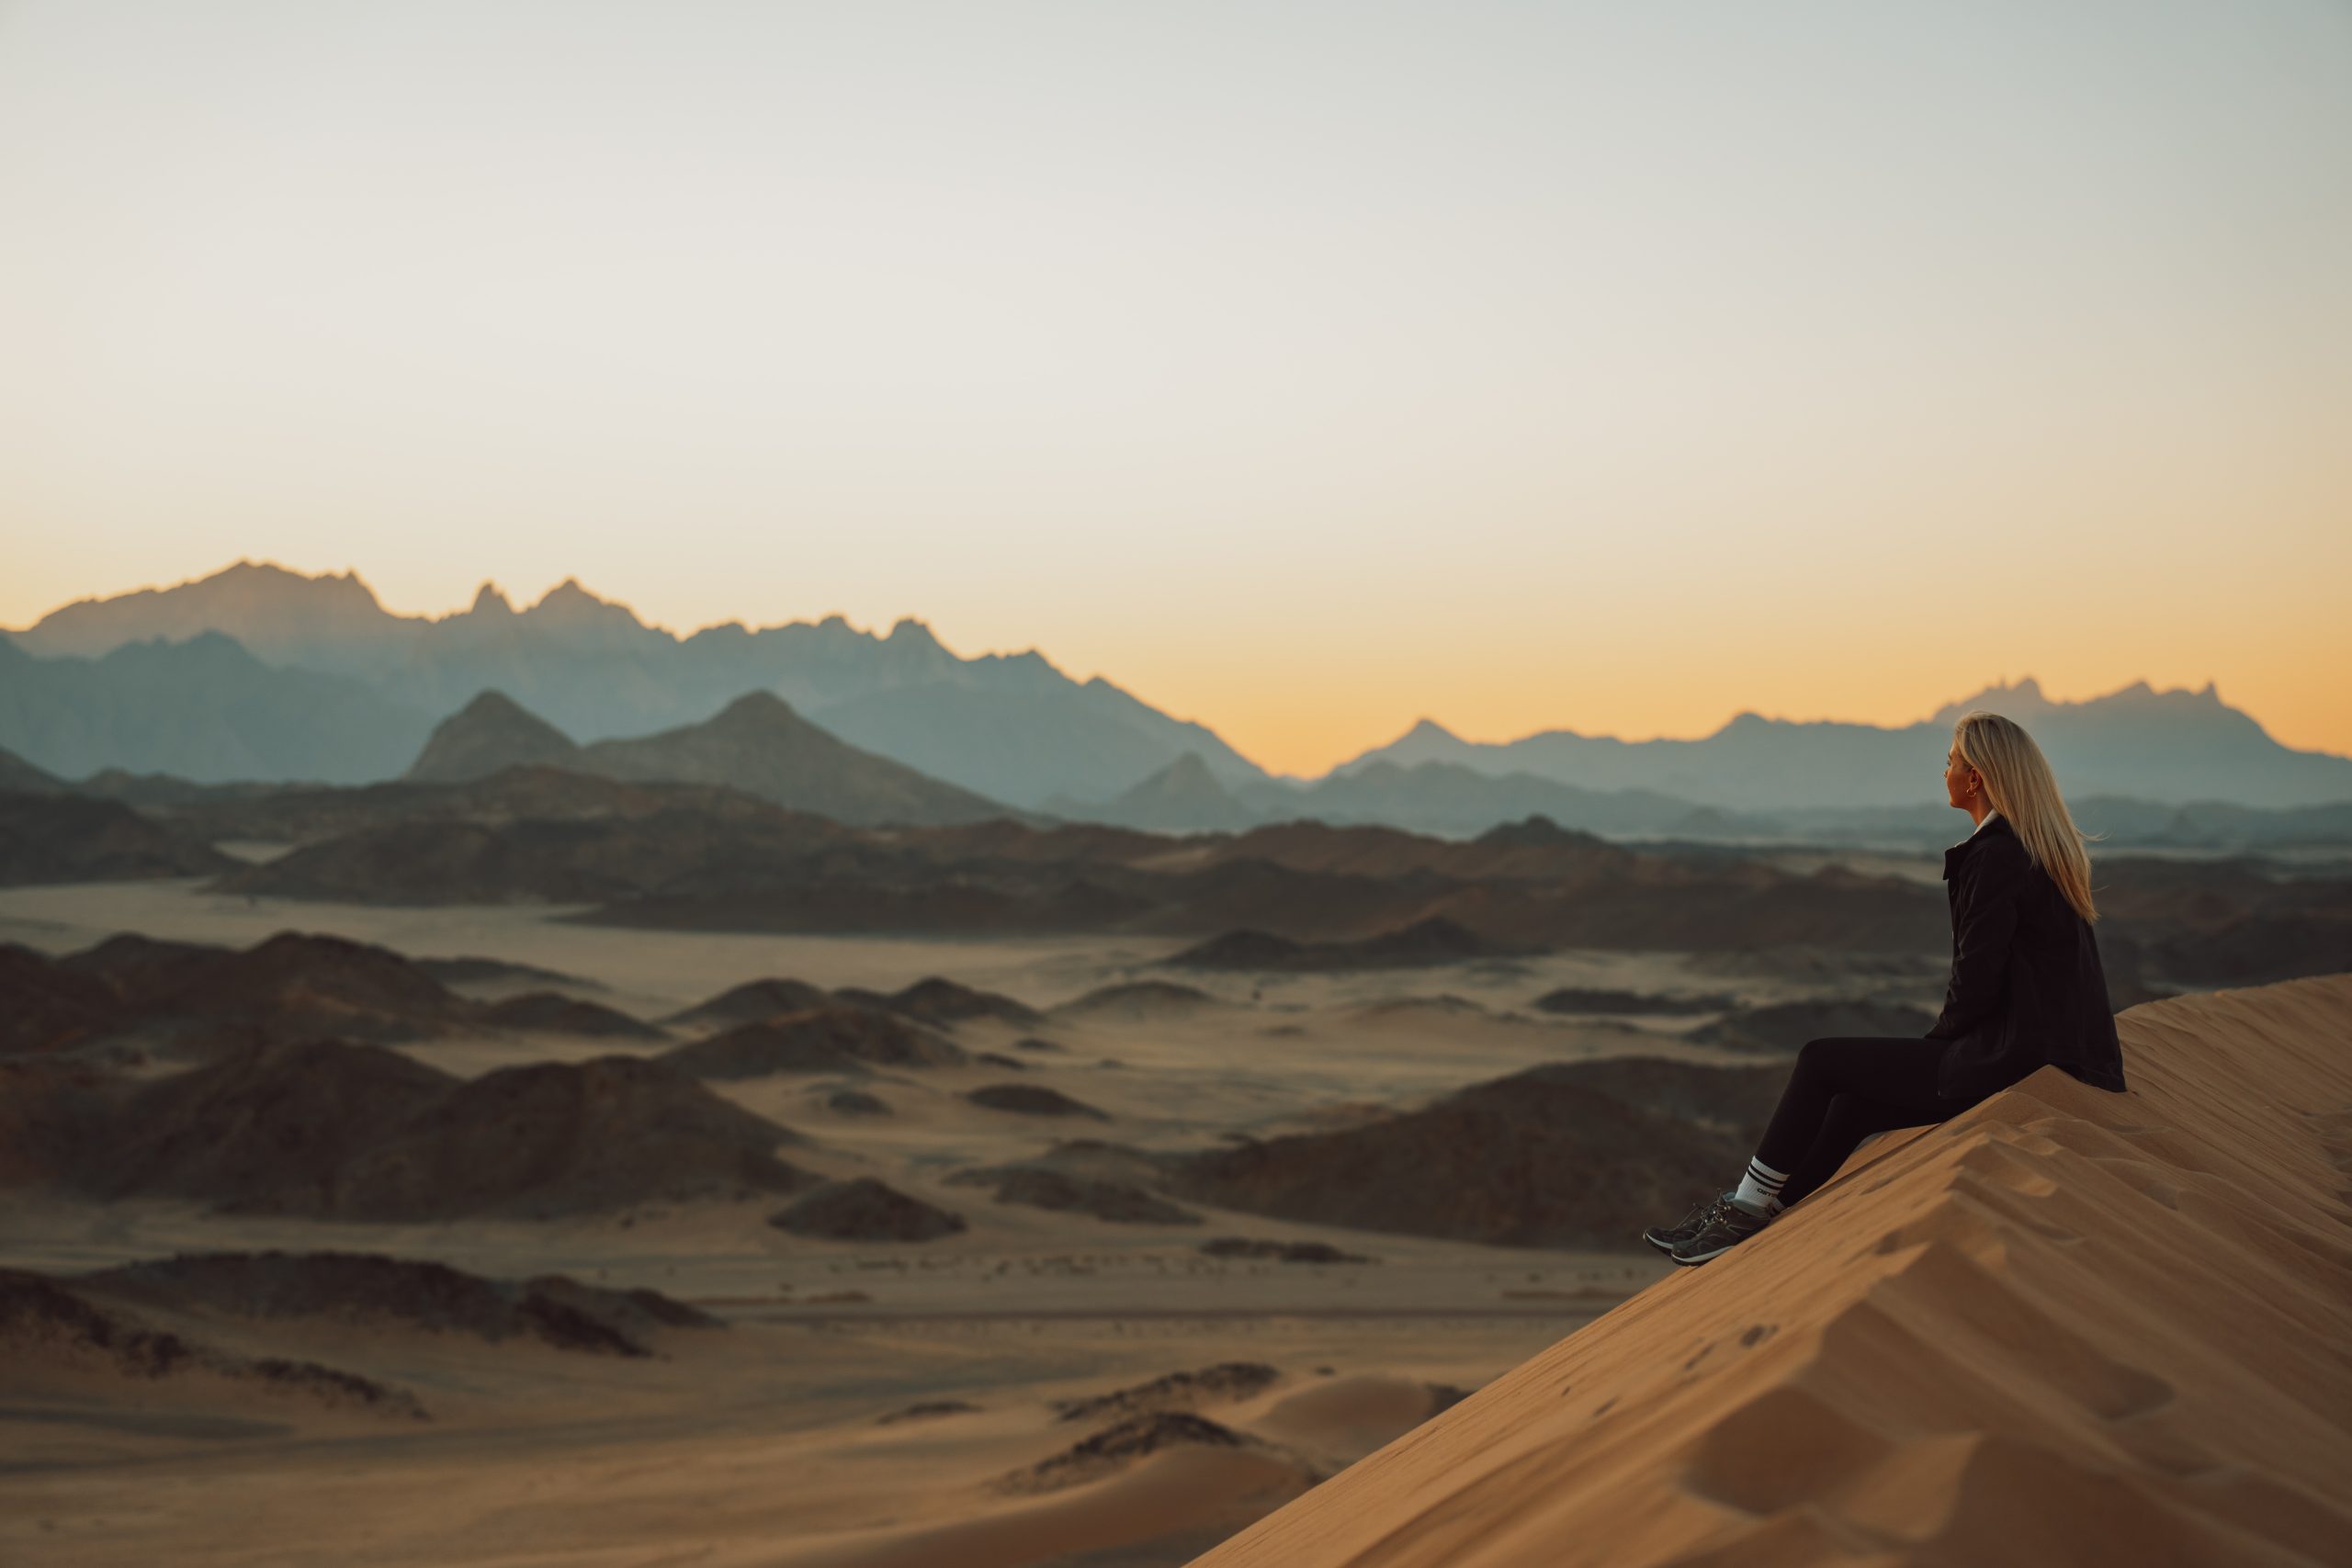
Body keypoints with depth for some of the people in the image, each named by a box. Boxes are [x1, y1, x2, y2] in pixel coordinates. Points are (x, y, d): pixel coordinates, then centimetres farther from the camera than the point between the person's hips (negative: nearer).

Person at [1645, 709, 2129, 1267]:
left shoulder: (1994, 856, -17)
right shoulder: (2049, 848, 15)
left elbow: (1977, 981, -17)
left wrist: (1940, 1044, 2)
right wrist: (1943, 1048, 18)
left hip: (2008, 1063, -10)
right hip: (2057, 1051, 10)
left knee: (1822, 1063, -2)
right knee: (1854, 1101, 17)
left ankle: (1747, 1211, 7)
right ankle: (1758, 1217, 20)